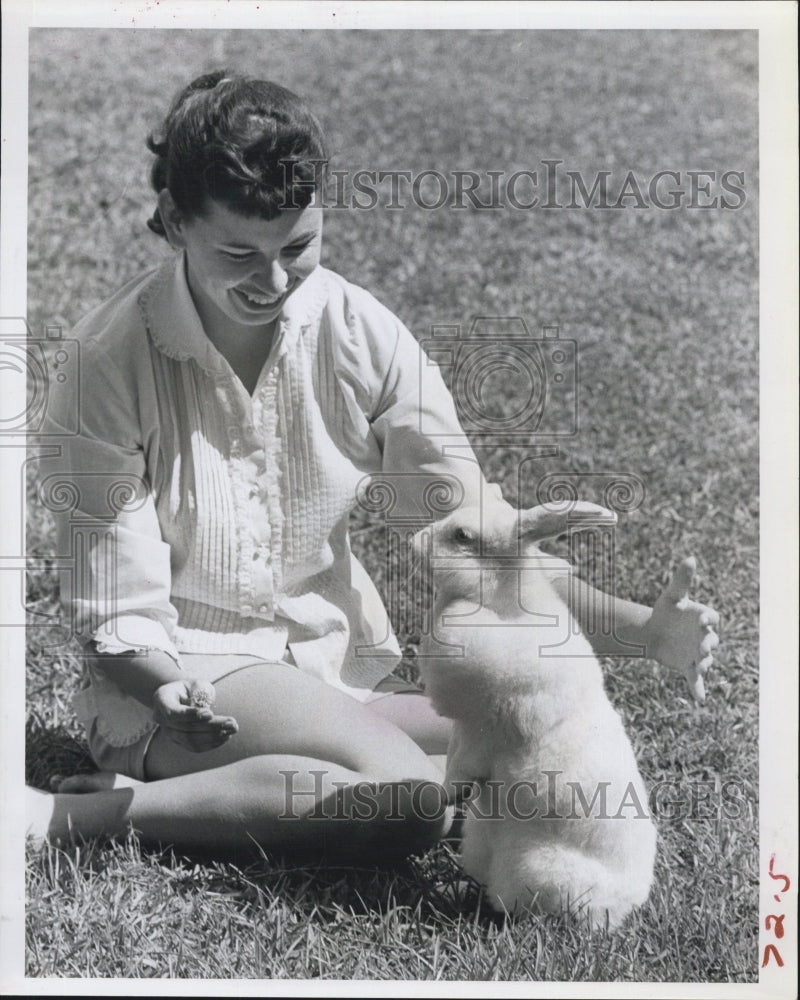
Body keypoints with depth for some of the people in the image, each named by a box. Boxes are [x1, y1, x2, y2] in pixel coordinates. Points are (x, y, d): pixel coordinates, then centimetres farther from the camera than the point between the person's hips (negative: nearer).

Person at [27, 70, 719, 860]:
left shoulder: (360, 334, -7)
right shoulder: (111, 359, -17)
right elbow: (118, 615, -14)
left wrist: (640, 630, -17)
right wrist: (170, 690, -37)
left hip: (334, 655, 7)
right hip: (184, 675, -6)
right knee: (407, 798, -30)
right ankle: (78, 815, -21)